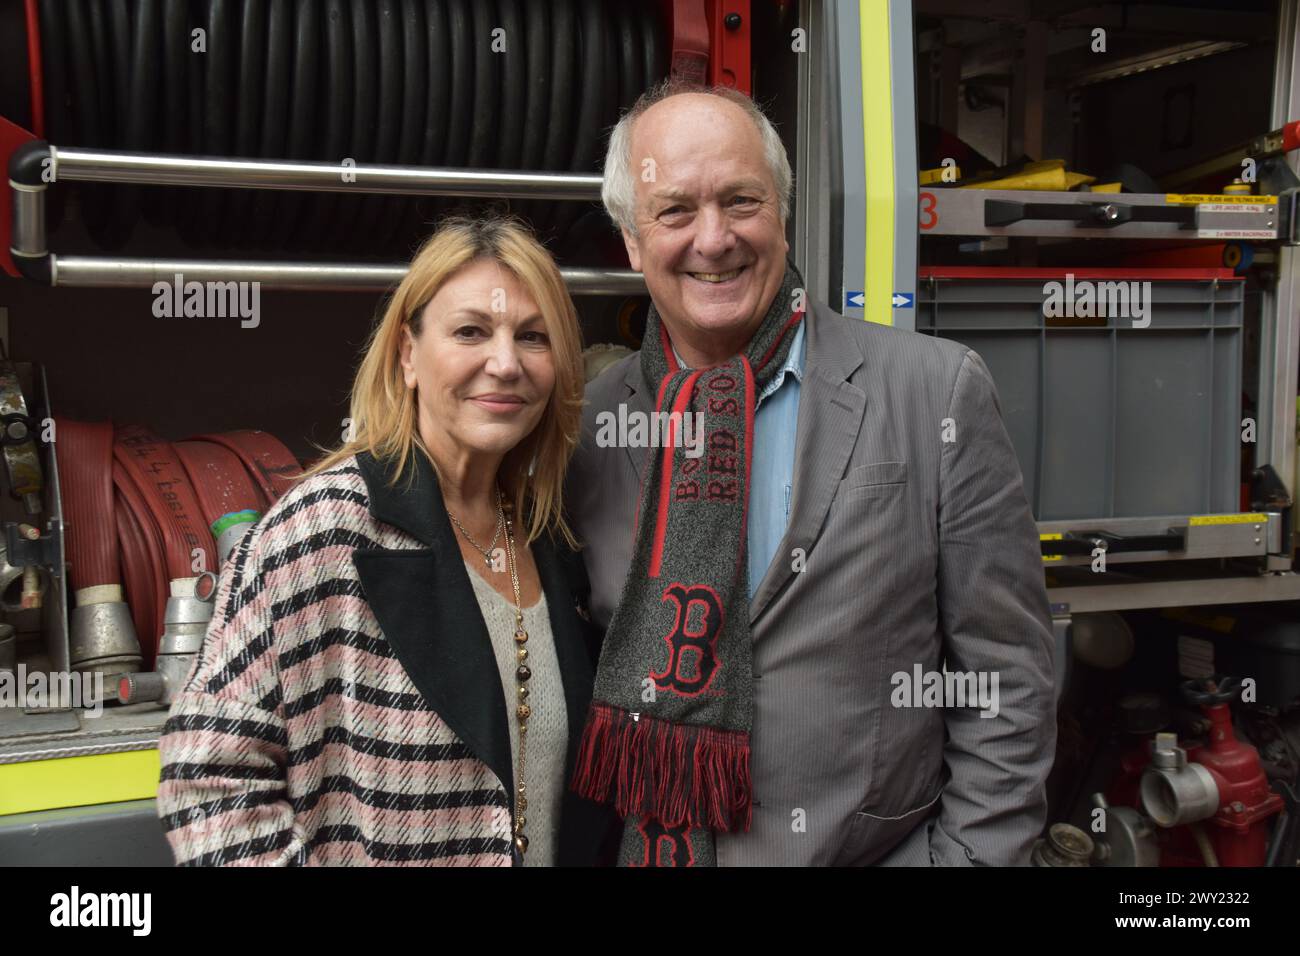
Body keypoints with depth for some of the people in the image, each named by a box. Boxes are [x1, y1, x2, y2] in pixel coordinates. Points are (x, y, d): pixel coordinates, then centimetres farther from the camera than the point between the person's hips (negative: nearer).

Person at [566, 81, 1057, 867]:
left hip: (876, 847, -2)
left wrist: (973, 854, -11)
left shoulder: (939, 394, -10)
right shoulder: (588, 423, -2)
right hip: (643, 848, 3)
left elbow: (1005, 688, -8)